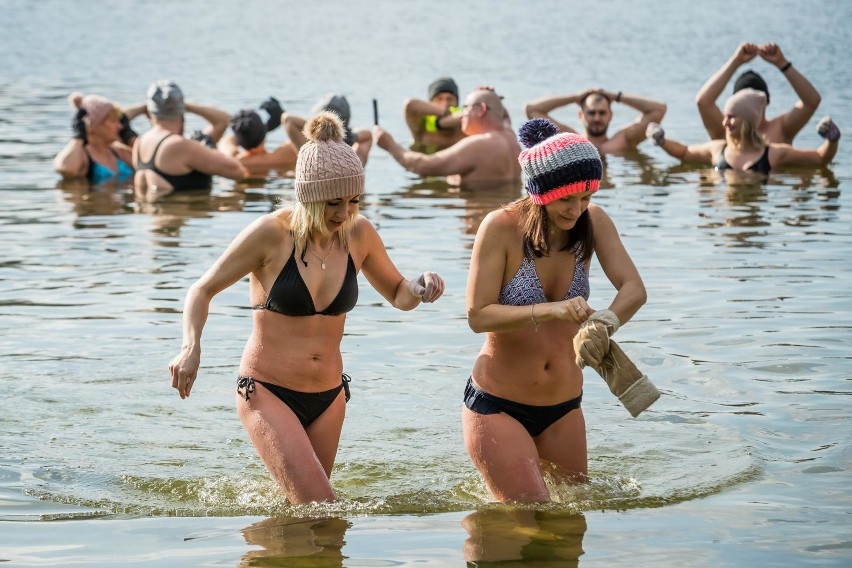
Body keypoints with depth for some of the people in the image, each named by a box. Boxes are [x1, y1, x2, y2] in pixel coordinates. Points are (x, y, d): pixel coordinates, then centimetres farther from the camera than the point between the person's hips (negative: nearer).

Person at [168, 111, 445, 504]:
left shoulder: (359, 235, 0)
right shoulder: (272, 234, -13)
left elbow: (398, 295, 16)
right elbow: (203, 290, -3)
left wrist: (420, 288, -8)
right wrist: (191, 347, -21)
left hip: (328, 396, 5)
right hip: (267, 392, -5)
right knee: (319, 509, -18)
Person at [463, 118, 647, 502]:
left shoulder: (592, 223, -6)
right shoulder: (502, 228, -17)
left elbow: (633, 289, -17)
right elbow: (478, 315, -21)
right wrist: (550, 311, -36)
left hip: (563, 407, 5)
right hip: (497, 406, -5)